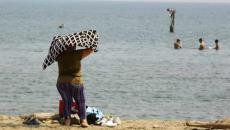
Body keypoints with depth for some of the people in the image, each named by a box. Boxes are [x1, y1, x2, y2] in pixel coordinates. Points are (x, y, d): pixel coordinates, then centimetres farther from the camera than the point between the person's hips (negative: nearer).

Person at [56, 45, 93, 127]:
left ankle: (67, 119, 12)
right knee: (80, 102, 13)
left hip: (61, 83, 3)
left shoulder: (60, 56, 4)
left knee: (67, 102, 22)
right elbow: (90, 50, -5)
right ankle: (83, 120, 2)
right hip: (75, 82, -3)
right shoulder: (77, 54, -7)